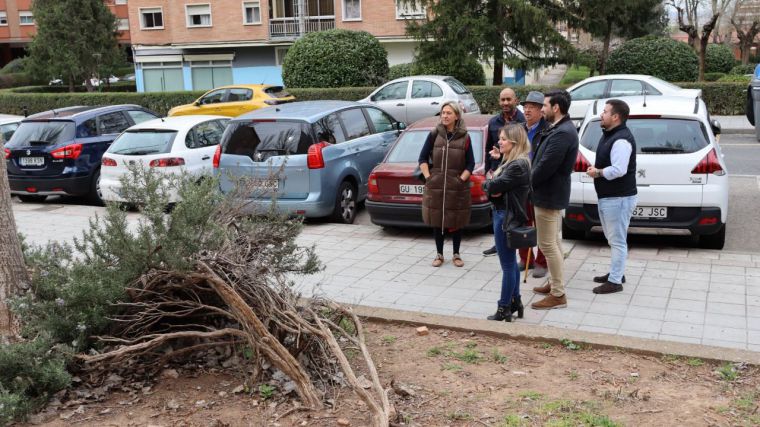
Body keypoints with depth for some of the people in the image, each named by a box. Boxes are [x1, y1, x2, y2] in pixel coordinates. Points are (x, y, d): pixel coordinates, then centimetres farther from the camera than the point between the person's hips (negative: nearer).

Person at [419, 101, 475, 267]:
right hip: (435, 187, 1)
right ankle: (439, 254, 21)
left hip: (457, 188, -1)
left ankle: (456, 255, 23)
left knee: (456, 222, 8)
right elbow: (423, 158, 4)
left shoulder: (464, 138, 0)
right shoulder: (434, 135, 2)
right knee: (437, 221, 7)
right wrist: (428, 177, -5)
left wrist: (461, 179, -9)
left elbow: (470, 163, 1)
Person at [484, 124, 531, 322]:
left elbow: (496, 185, -22)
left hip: (507, 216, -10)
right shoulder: (510, 162, 12)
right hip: (503, 214, 10)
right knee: (511, 262, 17)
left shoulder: (518, 165, -21)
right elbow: (494, 188, 13)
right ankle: (515, 301, 29)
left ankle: (504, 309, 8)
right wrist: (492, 188, -6)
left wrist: (487, 184, -3)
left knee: (507, 264, -1)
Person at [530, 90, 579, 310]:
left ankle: (558, 295, 2)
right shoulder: (560, 129, 12)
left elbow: (545, 166, -25)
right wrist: (531, 180, 3)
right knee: (553, 242, 19)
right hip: (552, 193, 11)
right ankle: (554, 283, 31)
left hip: (549, 195, -11)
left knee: (548, 245, -5)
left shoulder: (562, 133, -24)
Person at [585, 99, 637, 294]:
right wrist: (596, 169, 4)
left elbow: (618, 170, -29)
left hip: (618, 198, -11)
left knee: (617, 240, -3)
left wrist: (598, 173, -14)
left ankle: (615, 281, 3)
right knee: (613, 238, 20)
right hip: (608, 196, 11)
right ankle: (616, 272, 33)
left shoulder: (621, 140, -21)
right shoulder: (609, 134, 14)